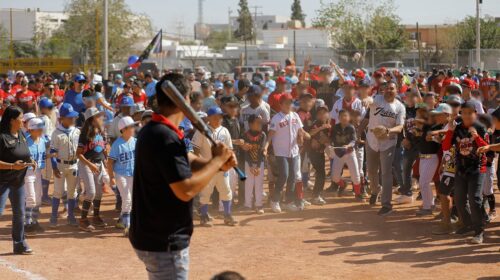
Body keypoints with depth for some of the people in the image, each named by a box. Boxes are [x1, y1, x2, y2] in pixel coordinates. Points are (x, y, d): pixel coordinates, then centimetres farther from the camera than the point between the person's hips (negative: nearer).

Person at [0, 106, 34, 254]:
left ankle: (20, 244, 28)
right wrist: (12, 166, -29)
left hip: (18, 180, 8)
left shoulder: (21, 134, 6)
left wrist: (29, 162, 3)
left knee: (19, 213, 16)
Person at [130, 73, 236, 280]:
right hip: (164, 241, -10)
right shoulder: (166, 138, -23)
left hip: (152, 235, 10)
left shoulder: (151, 131, 9)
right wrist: (217, 160, -17)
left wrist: (219, 163, -5)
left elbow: (187, 161, 14)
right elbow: (186, 190, -28)